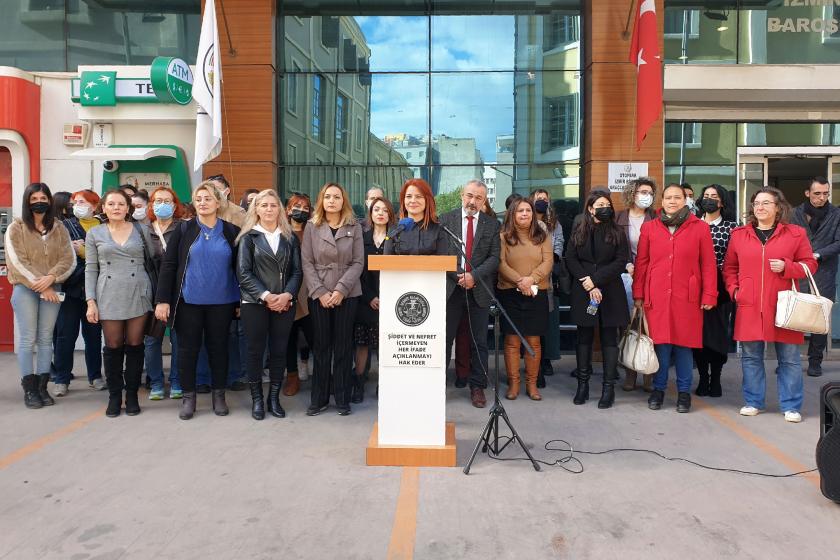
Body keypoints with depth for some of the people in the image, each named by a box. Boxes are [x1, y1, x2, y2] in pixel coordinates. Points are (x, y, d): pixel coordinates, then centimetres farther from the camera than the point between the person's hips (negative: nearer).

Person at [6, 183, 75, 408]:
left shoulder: (59, 228, 10)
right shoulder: (16, 228, 2)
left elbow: (69, 259, 2)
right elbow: (16, 262, -6)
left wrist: (51, 277, -15)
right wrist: (40, 286, -12)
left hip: (52, 289, 2)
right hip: (25, 289, -2)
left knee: (46, 339, 5)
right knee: (27, 339, -2)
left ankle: (42, 387, 11)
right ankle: (29, 389, 5)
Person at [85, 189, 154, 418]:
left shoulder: (141, 230, 6)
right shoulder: (94, 234, 8)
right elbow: (90, 269, 7)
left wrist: (156, 295, -2)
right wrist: (91, 301, -1)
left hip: (138, 295, 0)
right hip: (109, 296, 0)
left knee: (135, 345, 4)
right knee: (113, 346, 4)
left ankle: (132, 395, 15)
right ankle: (114, 396, 17)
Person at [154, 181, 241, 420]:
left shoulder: (231, 231, 3)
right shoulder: (183, 229, 1)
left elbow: (238, 268, 5)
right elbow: (168, 265, -1)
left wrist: (241, 301, 2)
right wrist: (162, 299, -8)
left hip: (221, 302, 0)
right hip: (188, 301, 0)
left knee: (218, 348, 10)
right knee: (187, 349, 6)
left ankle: (219, 395, 23)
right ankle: (188, 397, 20)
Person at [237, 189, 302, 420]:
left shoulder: (290, 238, 10)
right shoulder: (249, 237, 3)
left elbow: (297, 271, 5)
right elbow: (243, 272, -5)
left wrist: (287, 295, -12)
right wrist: (266, 296, -15)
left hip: (284, 303, 2)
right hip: (255, 303, -2)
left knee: (279, 350, 5)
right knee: (255, 351, 3)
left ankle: (274, 398, 16)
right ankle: (257, 399, 14)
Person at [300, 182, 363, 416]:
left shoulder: (355, 227, 4)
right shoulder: (312, 227, 5)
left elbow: (358, 263, -1)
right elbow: (307, 263, 0)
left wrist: (340, 289, -12)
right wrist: (320, 292, -10)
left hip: (347, 295, 0)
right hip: (318, 295, 0)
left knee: (343, 346, 3)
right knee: (321, 347, 5)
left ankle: (342, 399, 12)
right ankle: (319, 398, 14)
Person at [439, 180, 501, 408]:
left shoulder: (492, 225, 6)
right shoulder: (446, 219, 4)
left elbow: (494, 258, -1)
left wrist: (474, 275, -14)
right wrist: (457, 276, -11)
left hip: (479, 289, 1)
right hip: (451, 287, -1)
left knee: (479, 342, 7)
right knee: (443, 339, 4)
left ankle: (477, 387, 18)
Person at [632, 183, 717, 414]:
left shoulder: (700, 228, 3)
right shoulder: (649, 228, 7)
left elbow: (708, 264, 2)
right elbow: (641, 263, 7)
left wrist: (709, 295, -3)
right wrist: (638, 294, 3)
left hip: (687, 298, -1)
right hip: (656, 297, 1)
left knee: (684, 344, 5)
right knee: (660, 343, 4)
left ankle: (684, 392, 19)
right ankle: (658, 389, 19)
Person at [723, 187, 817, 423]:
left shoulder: (796, 233, 4)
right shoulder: (739, 234, 8)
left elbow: (810, 264, 5)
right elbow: (729, 267, 15)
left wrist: (787, 267, -13)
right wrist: (734, 289, 0)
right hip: (749, 307, 2)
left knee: (789, 359, 4)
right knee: (750, 357, 8)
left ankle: (791, 406, 17)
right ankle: (753, 402, 22)